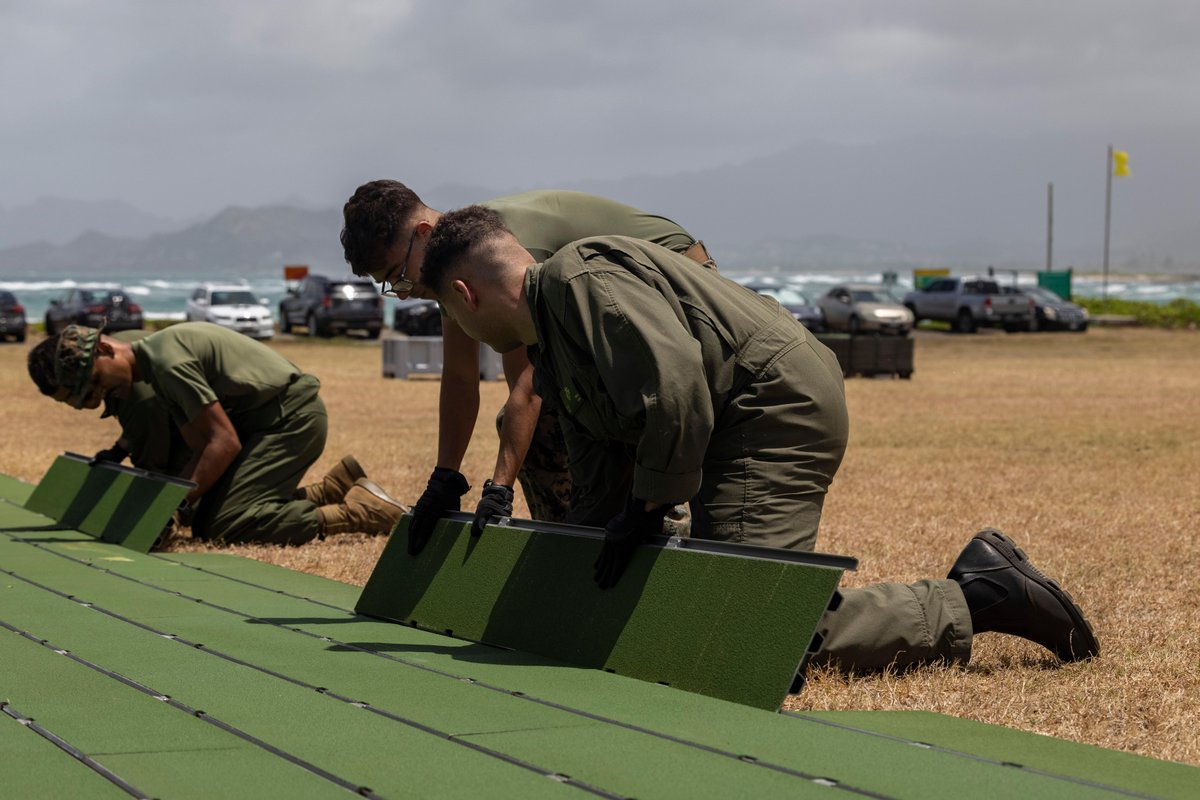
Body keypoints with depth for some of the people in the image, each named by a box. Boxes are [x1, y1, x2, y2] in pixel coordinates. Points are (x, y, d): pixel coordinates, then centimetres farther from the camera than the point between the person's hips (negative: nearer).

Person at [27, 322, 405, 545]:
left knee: (223, 526, -18)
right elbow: (201, 448, 8)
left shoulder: (168, 360, -19)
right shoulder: (156, 368, 12)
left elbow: (224, 442, -20)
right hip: (268, 421, 10)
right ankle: (336, 487, 14)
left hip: (292, 416, -10)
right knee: (205, 521, 6)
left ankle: (357, 513, -12)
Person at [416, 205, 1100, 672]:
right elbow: (605, 489, 21)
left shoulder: (582, 277, -12)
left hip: (779, 400, -11)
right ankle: (975, 583, 10)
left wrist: (649, 507, -17)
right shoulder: (553, 353, 21)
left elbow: (675, 384, -26)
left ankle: (973, 601, -9)